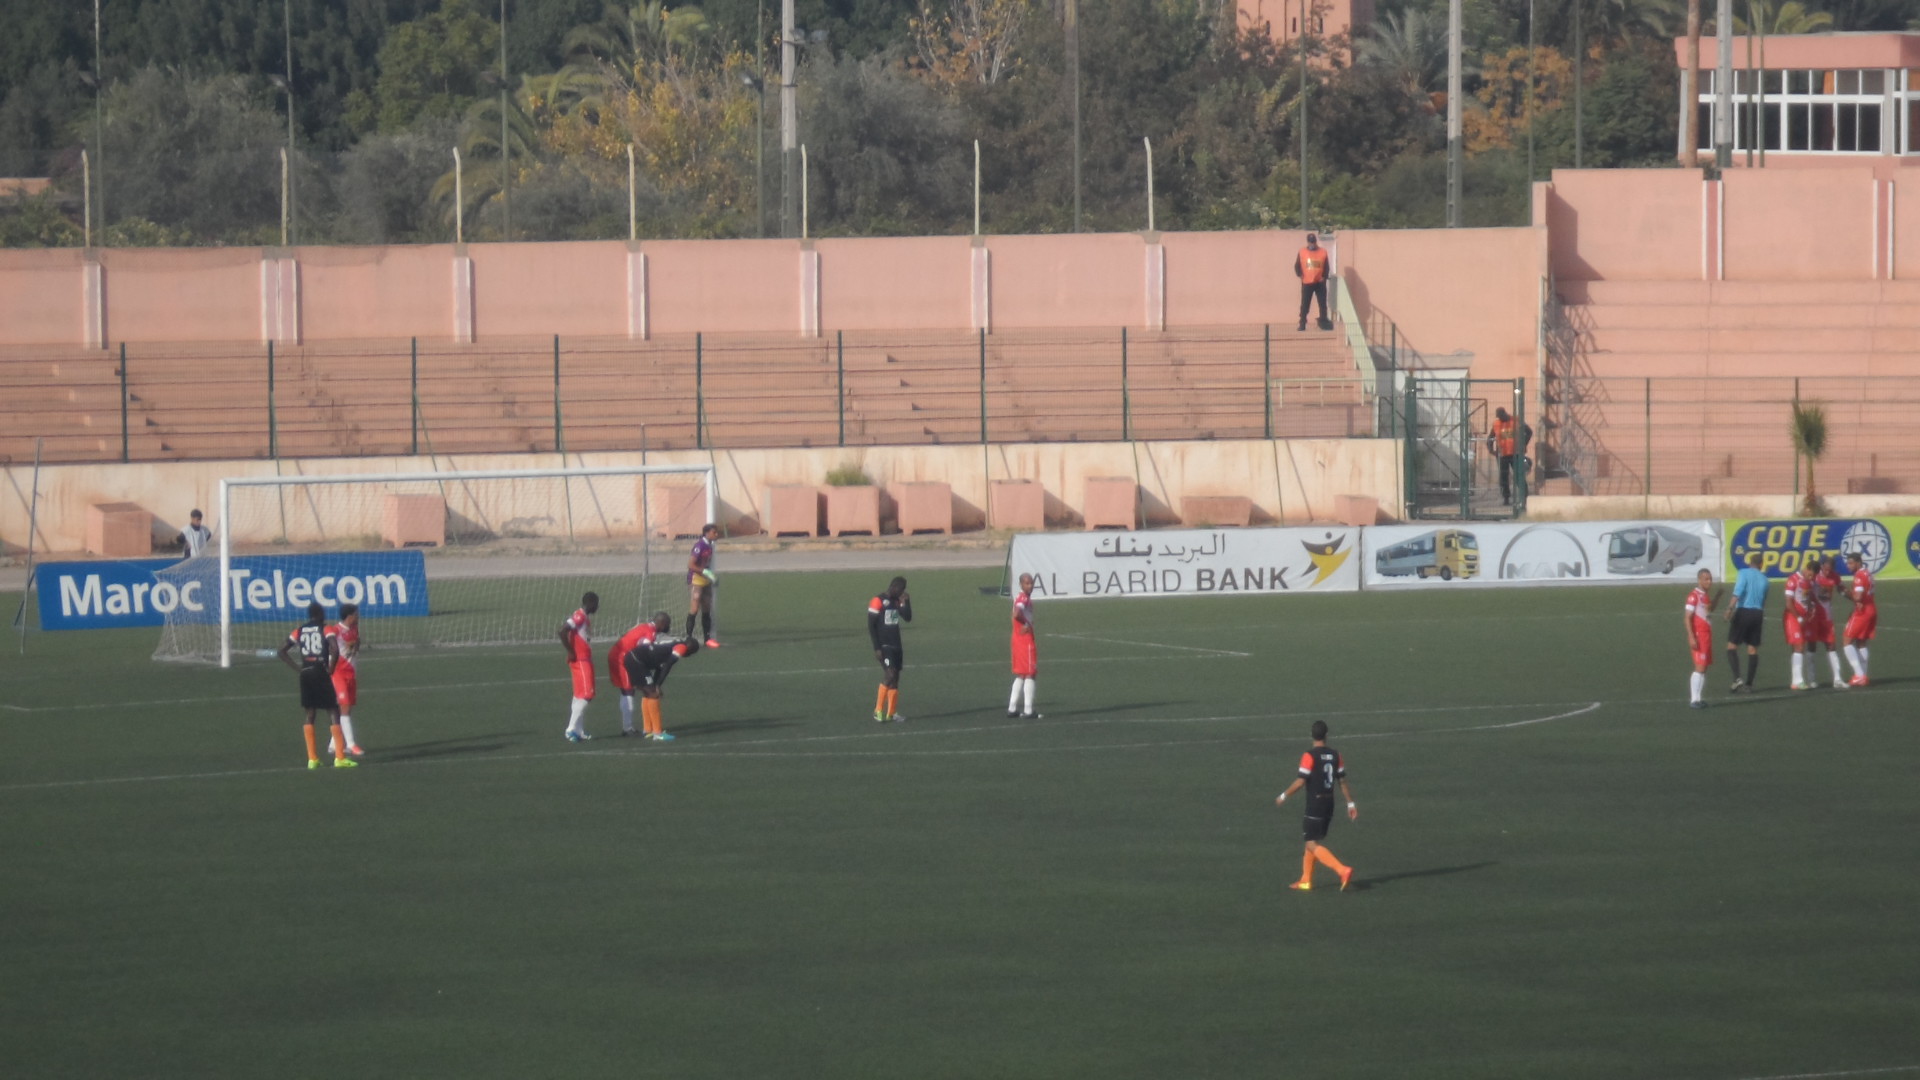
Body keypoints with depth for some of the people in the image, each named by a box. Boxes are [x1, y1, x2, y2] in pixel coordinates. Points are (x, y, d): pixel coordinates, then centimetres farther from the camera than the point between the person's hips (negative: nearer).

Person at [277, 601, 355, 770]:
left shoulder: (299, 630, 10)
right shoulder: (325, 629, -3)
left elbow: (282, 651, 8)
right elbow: (334, 648, -21)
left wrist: (297, 668, 7)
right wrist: (331, 668, -9)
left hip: (305, 674, 5)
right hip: (321, 674, -5)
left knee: (310, 715, 12)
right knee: (334, 713, 1)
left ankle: (312, 759, 8)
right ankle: (339, 757, -6)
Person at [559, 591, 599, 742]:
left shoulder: (586, 617, 15)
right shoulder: (579, 616, -14)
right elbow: (563, 631, -24)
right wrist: (570, 652, -19)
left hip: (585, 660, 10)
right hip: (579, 660, -10)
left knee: (580, 696, 11)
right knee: (585, 695, -13)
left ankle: (579, 731, 14)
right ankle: (572, 730, -14)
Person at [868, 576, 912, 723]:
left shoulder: (897, 601, 12)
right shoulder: (878, 602, -11)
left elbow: (908, 618, 12)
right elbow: (871, 626, -12)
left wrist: (906, 602, -2)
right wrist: (877, 648, -15)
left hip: (896, 646, 8)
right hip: (884, 646, -8)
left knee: (895, 678, 6)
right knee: (890, 675, -17)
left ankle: (892, 712, 10)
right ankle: (878, 710, -11)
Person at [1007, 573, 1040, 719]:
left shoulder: (1019, 598, 13)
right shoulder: (1024, 599, -16)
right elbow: (1016, 614, -33)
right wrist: (1027, 624, -19)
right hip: (1026, 640, -10)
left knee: (1020, 675, 16)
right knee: (1030, 674, -4)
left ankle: (1012, 708, 18)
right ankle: (1028, 711, -4)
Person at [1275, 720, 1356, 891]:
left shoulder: (1310, 756, -14)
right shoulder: (1334, 755, 4)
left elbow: (1300, 782, -16)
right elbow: (1342, 781, 7)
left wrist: (1284, 796, -3)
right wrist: (1350, 803, 14)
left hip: (1315, 805, -7)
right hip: (1329, 804, 7)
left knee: (1312, 844, -6)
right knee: (1312, 841, 18)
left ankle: (1342, 870, -21)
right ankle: (1305, 881, 22)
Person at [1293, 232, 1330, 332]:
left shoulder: (1323, 252, 4)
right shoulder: (1302, 252, 2)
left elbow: (1326, 267, 7)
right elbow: (1297, 266, 2)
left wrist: (1324, 277, -4)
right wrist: (1300, 275, -14)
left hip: (1320, 282, 1)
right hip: (1306, 283, -1)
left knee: (1323, 304, 4)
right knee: (1304, 305, -1)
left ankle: (1324, 323, 12)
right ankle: (1302, 324, 2)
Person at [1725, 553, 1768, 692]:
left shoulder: (1744, 573, -3)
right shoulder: (1763, 579, 12)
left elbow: (1738, 593, -17)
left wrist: (1730, 608, -22)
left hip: (1743, 612, -5)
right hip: (1758, 613, 5)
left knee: (1732, 646, -1)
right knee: (1753, 649, 9)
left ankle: (1737, 678, -17)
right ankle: (1749, 683, 11)